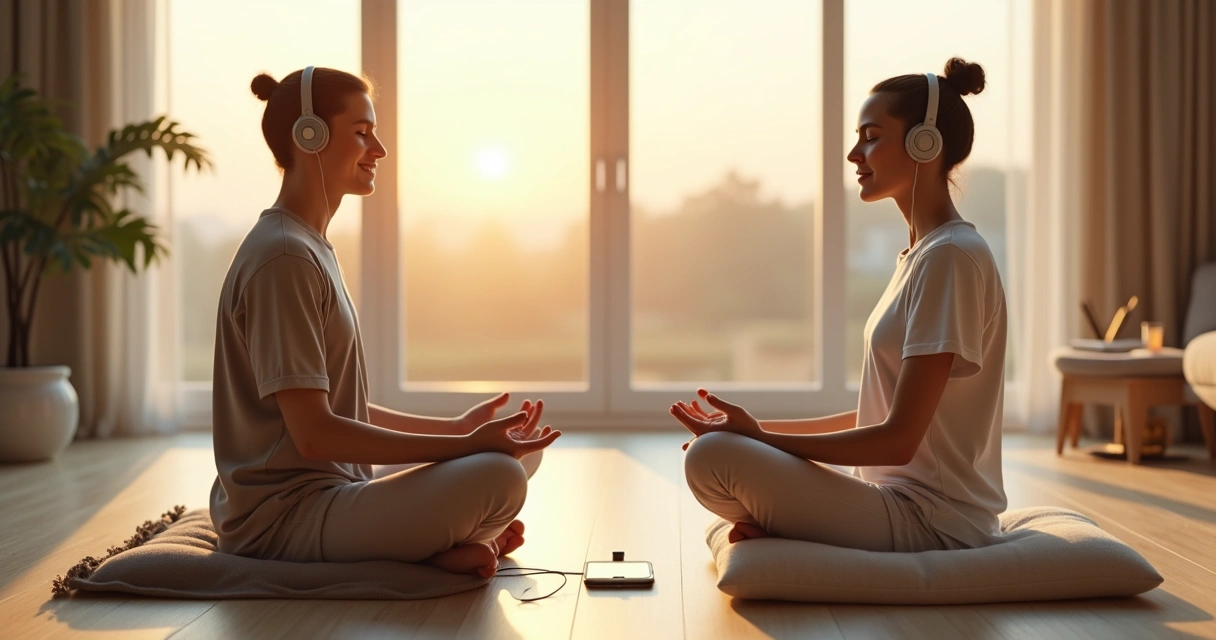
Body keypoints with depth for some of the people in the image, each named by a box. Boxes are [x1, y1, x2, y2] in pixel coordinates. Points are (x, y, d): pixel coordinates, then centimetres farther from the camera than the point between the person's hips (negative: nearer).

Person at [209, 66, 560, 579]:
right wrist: (466, 445, -22)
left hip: (331, 491, 10)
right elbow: (313, 434, -23)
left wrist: (458, 428, 9)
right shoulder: (283, 257, -17)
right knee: (497, 477, -28)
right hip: (282, 517, -10)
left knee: (520, 451, 10)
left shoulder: (311, 249, 15)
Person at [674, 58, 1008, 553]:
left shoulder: (951, 256, -17)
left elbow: (899, 439, -20)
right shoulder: (923, 253, 14)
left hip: (932, 519, -10)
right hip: (902, 498, 10)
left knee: (711, 456, -24)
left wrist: (759, 436, -17)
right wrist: (764, 428, 8)